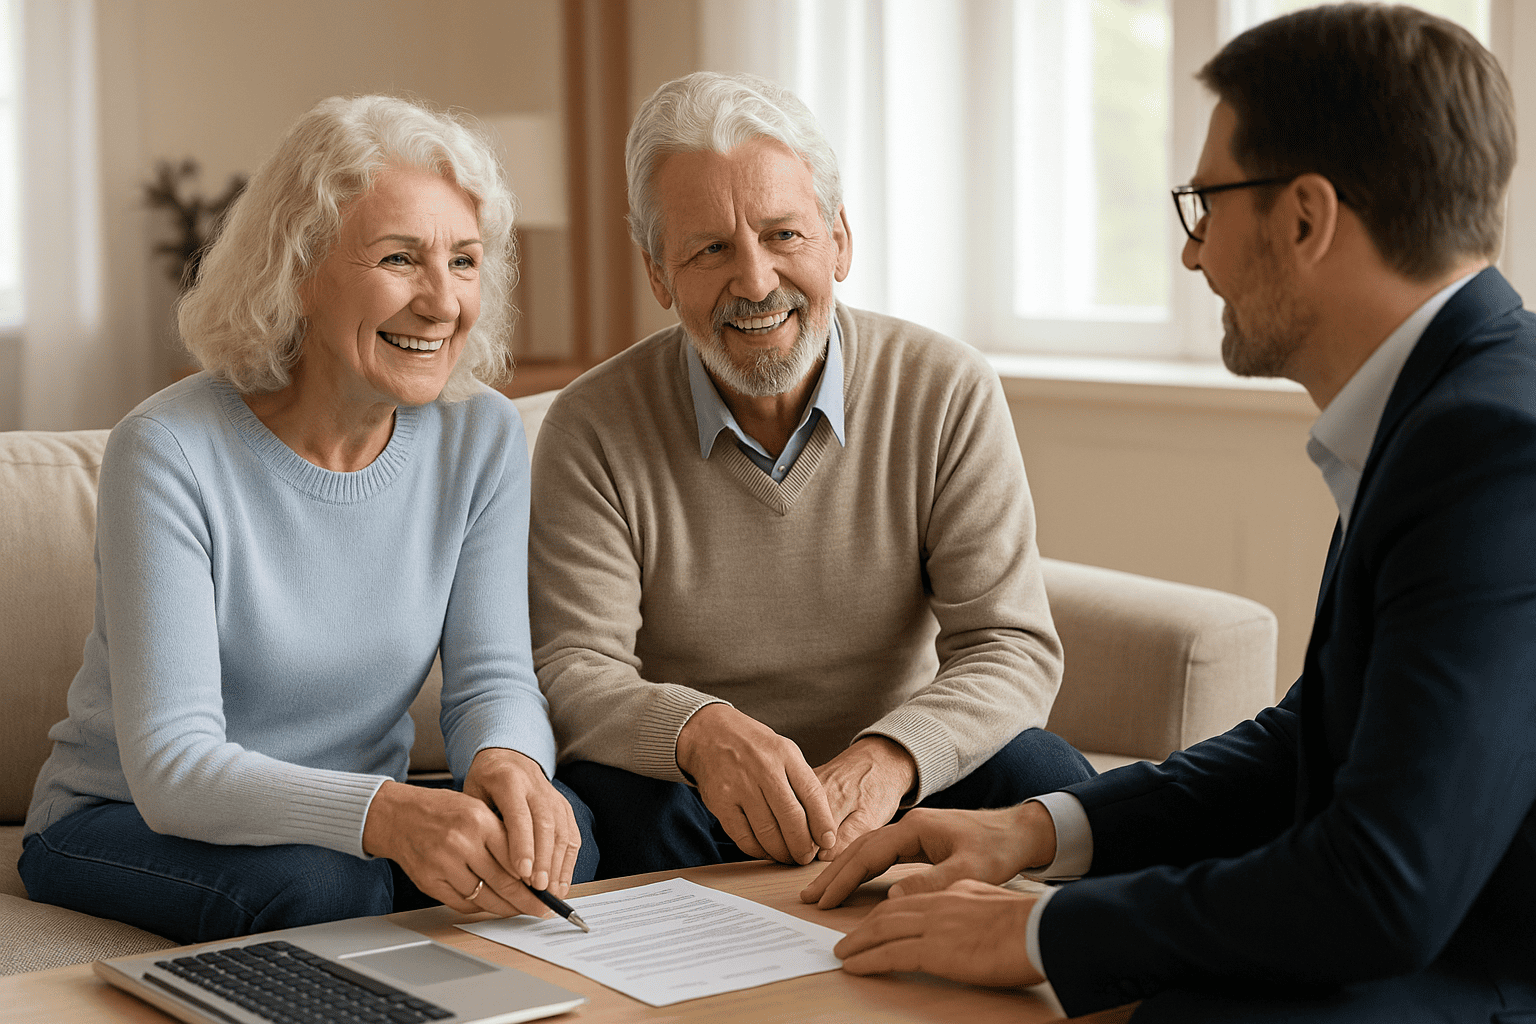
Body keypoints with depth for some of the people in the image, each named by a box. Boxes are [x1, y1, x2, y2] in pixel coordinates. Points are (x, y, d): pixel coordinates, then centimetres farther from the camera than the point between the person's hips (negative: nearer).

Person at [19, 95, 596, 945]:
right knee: (323, 884, -35)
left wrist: (505, 761, -32)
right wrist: (385, 815, -45)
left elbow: (493, 678, -5)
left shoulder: (480, 437, -4)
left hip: (353, 812, 4)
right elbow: (170, 764, -27)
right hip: (123, 823, -4)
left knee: (557, 825, -25)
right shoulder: (170, 451, -21)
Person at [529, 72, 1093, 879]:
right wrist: (699, 731, -38)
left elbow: (1013, 647, -11)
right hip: (695, 797, -1)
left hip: (893, 789, 2)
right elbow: (572, 670, -14)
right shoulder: (593, 431, -8)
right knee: (613, 801, -34)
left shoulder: (950, 396, -6)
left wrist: (889, 756, -33)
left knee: (1039, 776, -27)